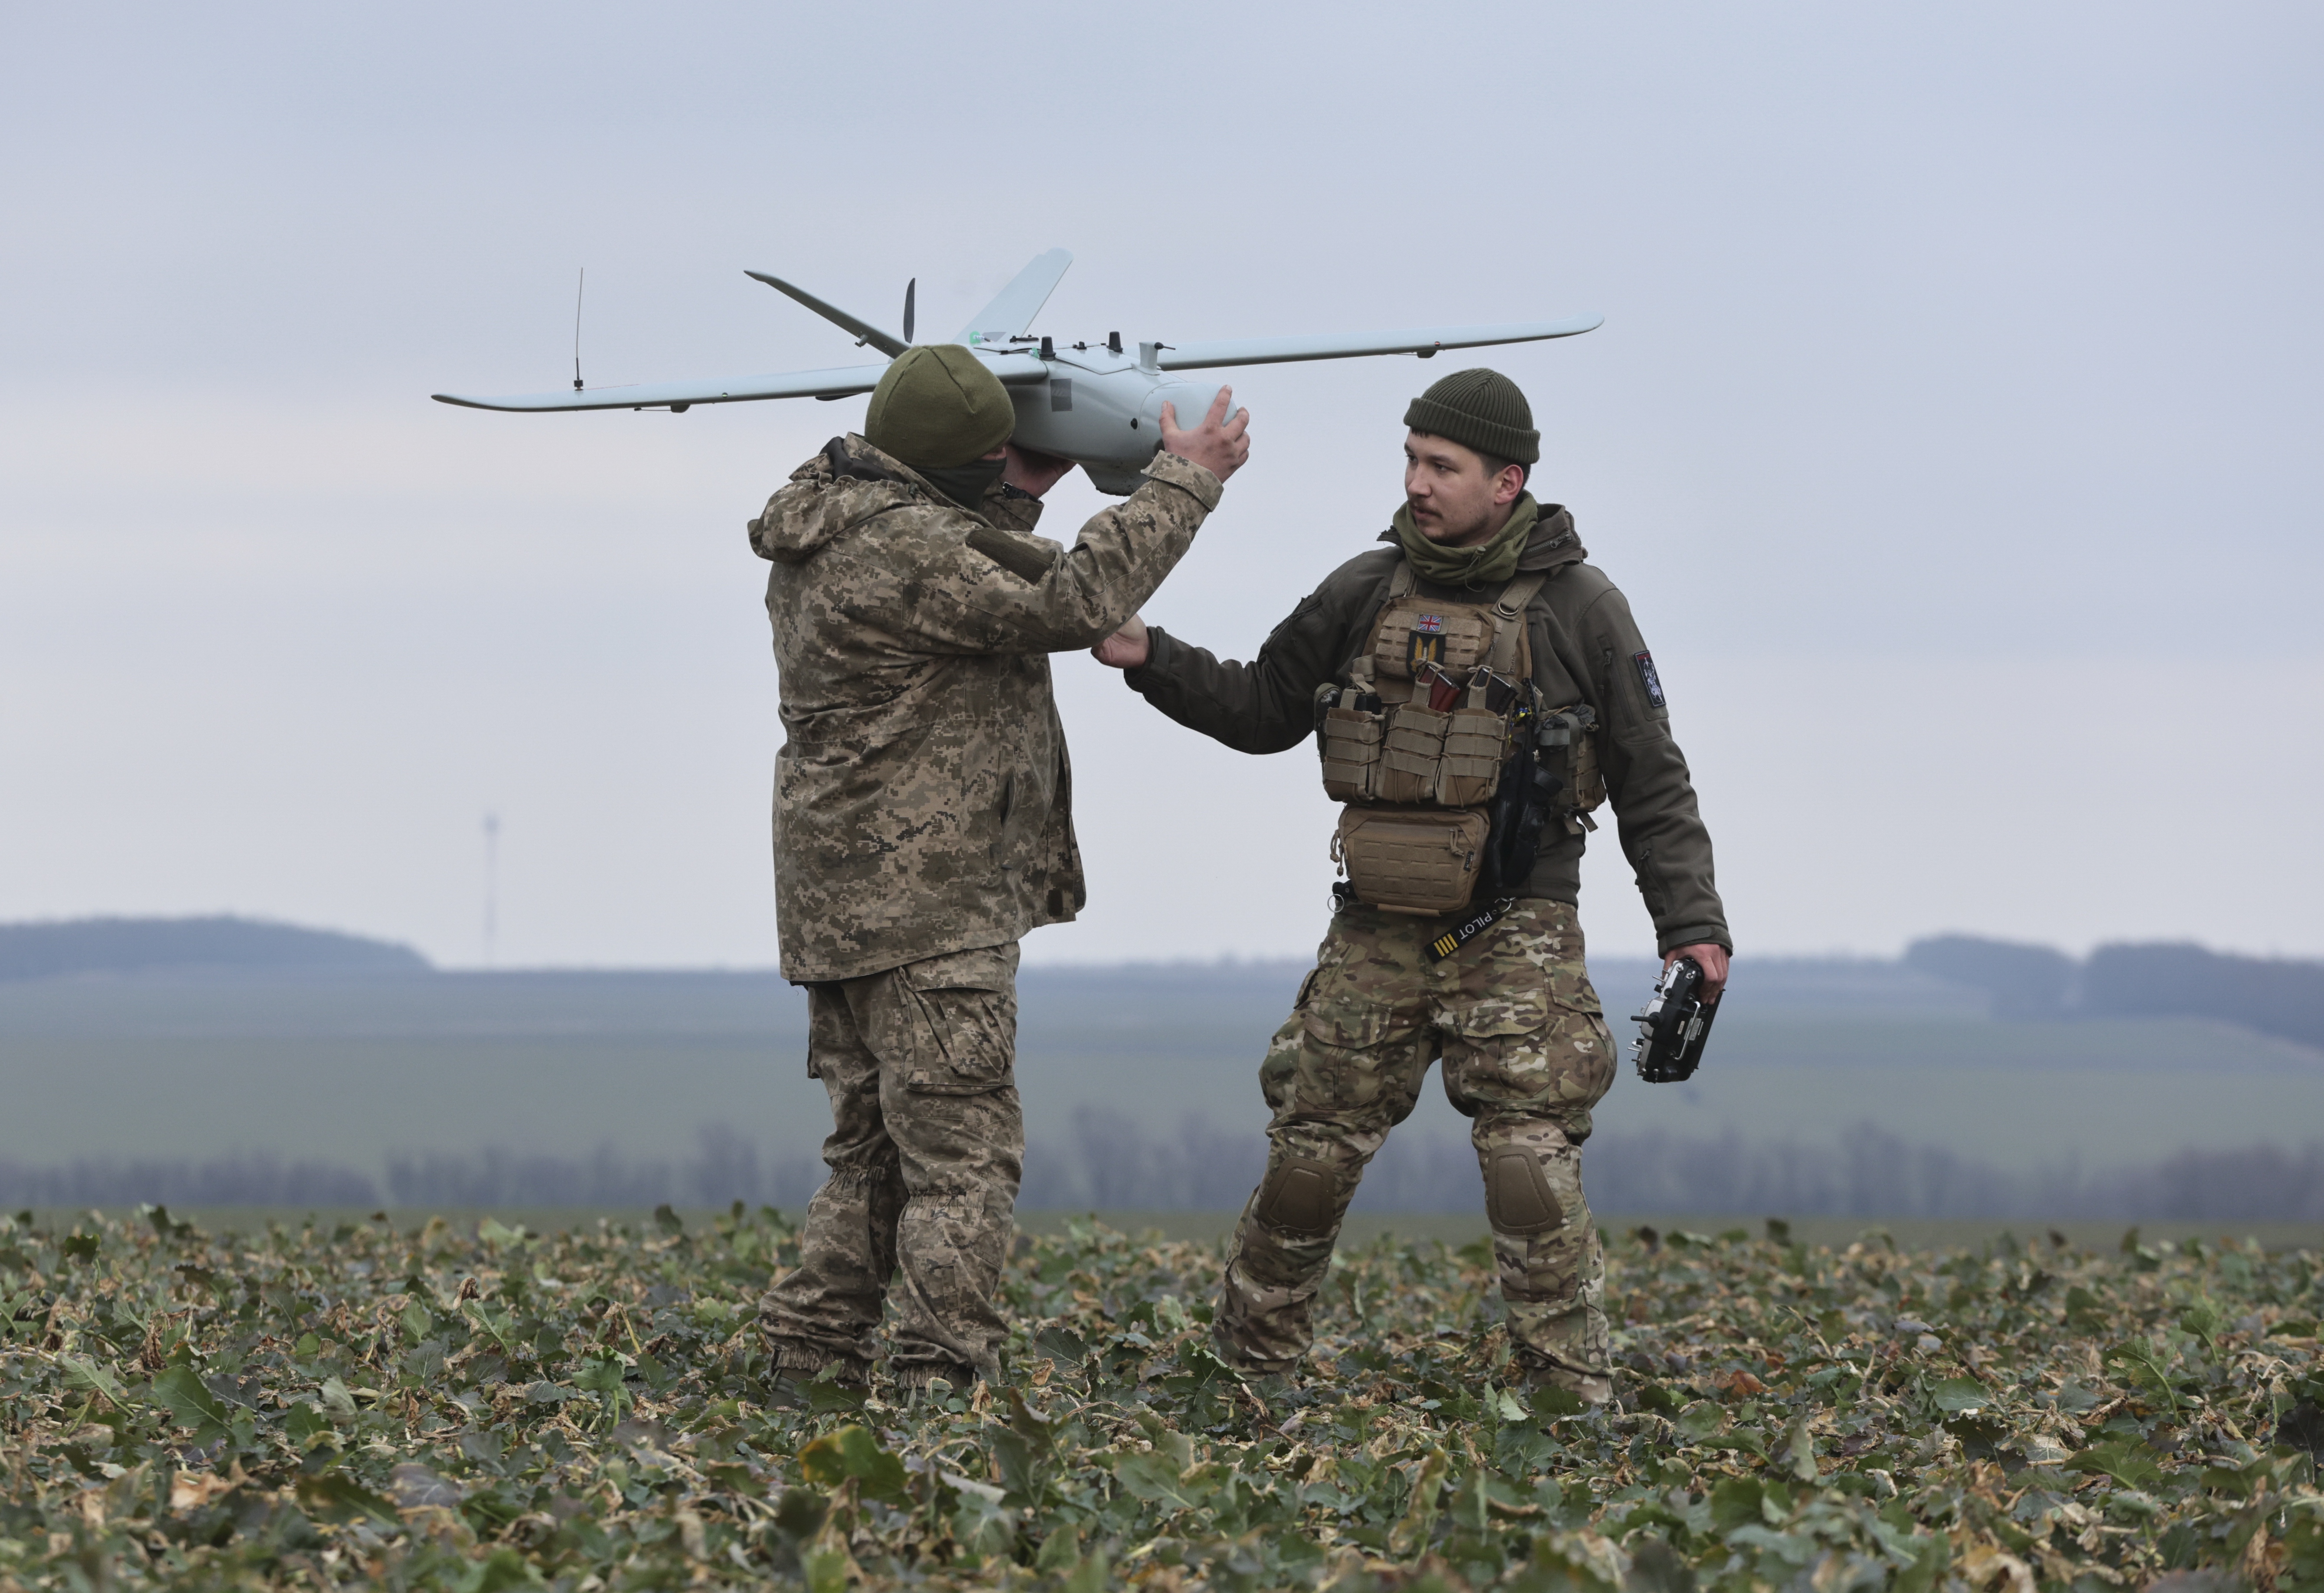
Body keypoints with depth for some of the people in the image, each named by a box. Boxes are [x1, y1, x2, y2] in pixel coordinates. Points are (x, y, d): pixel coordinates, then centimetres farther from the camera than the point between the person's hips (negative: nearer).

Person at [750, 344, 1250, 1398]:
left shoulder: (830, 527, 12)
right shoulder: (904, 548, -20)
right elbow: (1072, 602, -22)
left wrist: (1018, 496, 17)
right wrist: (1183, 482, -13)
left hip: (845, 904, 10)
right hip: (923, 910, -10)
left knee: (875, 1152, 16)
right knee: (963, 1153, -8)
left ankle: (809, 1366, 16)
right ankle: (940, 1383, -10)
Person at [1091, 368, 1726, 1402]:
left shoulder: (1578, 608, -2)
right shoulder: (1366, 594, 7)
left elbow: (1651, 785, 2)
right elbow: (1265, 711, 17)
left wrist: (1692, 923, -5)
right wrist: (1152, 660, 2)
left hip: (1516, 933, -3)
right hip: (1379, 931, 3)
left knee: (1532, 1170, -14)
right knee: (1310, 1155, 4)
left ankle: (1570, 1395, -8)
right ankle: (1250, 1367, 19)